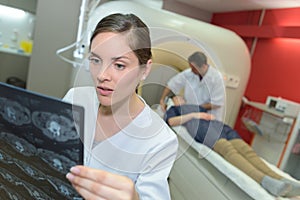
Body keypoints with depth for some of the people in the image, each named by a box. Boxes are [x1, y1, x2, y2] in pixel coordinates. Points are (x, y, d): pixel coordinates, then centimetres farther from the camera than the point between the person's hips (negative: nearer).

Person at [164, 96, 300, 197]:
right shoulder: (173, 109, 27)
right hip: (202, 129, -6)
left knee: (247, 150, -21)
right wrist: (194, 115, 0)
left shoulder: (197, 107, 43)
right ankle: (264, 180, -53)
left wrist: (211, 116, 8)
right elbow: (171, 122, 6)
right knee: (228, 149, -34)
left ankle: (281, 180, -38)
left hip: (219, 126, 6)